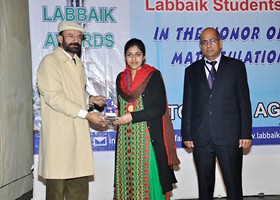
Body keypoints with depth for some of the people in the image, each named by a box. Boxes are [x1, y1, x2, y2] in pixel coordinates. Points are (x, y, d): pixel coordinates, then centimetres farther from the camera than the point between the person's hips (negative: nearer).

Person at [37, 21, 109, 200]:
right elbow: (53, 97, -17)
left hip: (79, 131, 7)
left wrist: (90, 99, 7)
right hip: (59, 133, -7)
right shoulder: (49, 62, -8)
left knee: (80, 184, 9)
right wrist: (86, 114, -18)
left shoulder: (77, 63, 18)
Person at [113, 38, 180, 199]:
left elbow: (160, 108, -10)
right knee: (128, 176, 5)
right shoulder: (121, 78, 13)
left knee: (148, 175, -4)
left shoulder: (154, 76, -4)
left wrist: (132, 117, -15)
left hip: (148, 136, -4)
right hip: (126, 137, 5)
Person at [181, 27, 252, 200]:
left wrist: (246, 134, -4)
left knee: (234, 184, 2)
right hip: (200, 137, 2)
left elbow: (244, 101, 2)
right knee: (205, 184, 11)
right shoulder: (192, 71, 12)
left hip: (229, 136, -2)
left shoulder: (236, 66, 6)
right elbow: (188, 105, 10)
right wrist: (187, 134, 5)